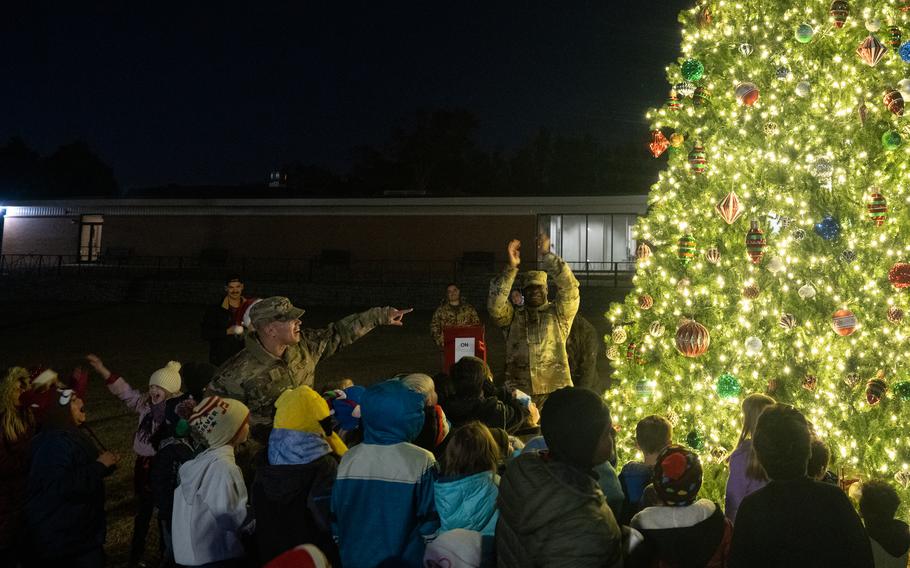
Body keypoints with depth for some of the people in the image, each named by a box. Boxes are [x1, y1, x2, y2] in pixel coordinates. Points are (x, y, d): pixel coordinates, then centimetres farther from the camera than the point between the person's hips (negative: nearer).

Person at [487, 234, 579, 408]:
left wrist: (546, 255, -8)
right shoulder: (513, 316, 14)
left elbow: (570, 286, -3)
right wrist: (511, 267, -9)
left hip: (555, 390, -1)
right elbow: (494, 305, -5)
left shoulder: (558, 314, 11)